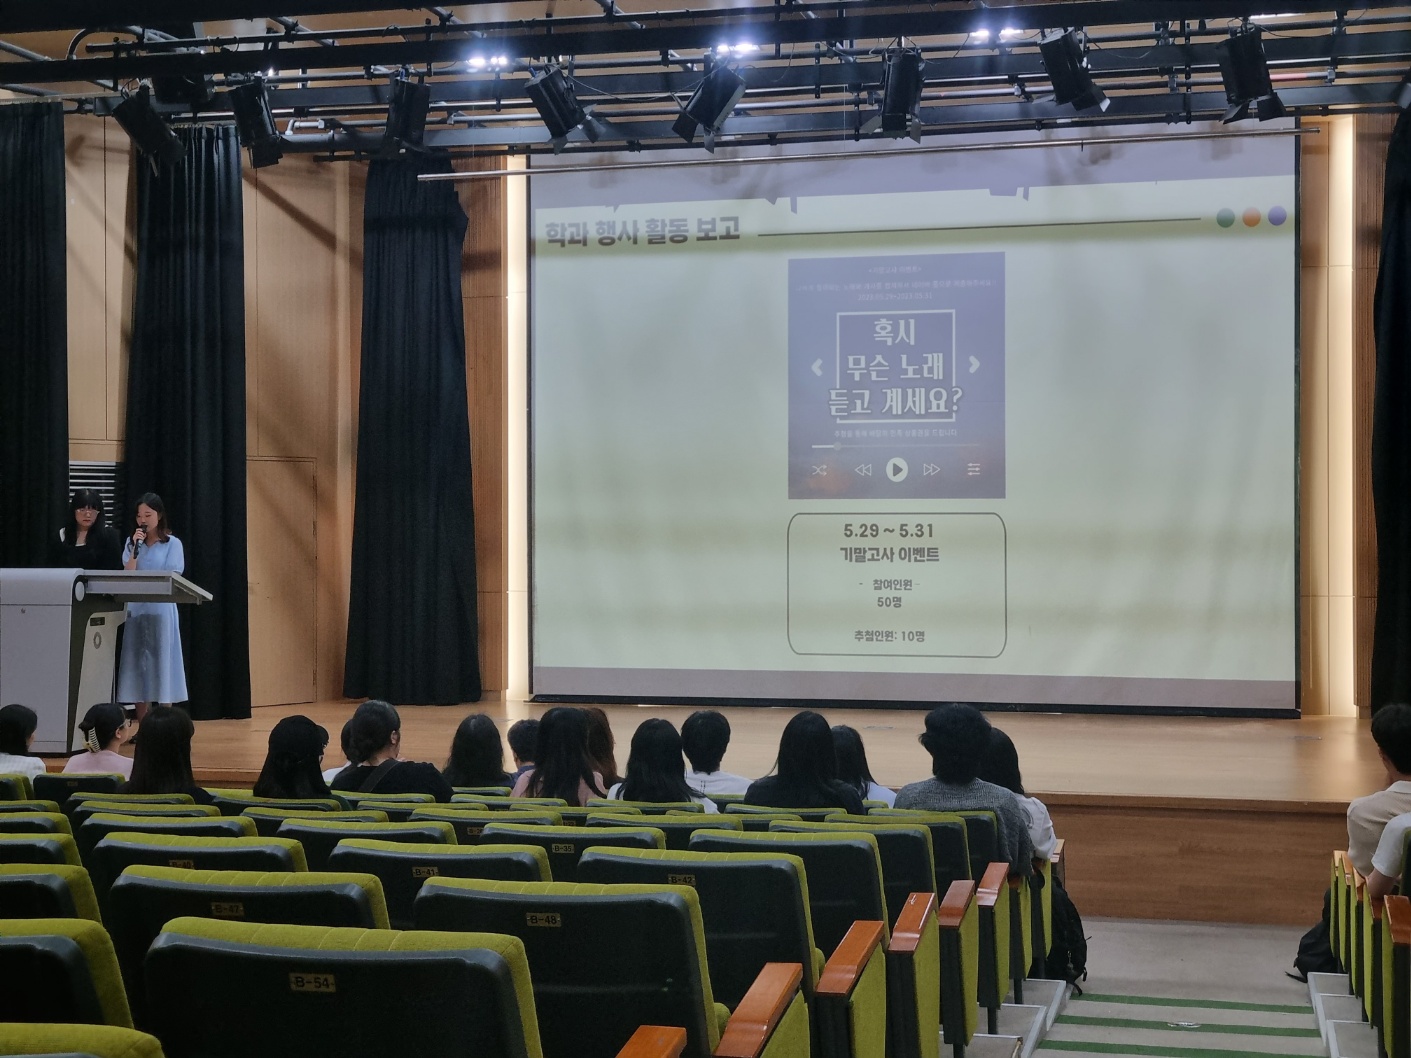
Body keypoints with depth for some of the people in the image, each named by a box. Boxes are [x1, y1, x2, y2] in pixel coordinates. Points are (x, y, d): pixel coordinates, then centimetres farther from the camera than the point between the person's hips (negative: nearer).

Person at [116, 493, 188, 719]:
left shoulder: (172, 544, 1)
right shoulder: (131, 542, 10)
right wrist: (135, 548, -8)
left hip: (161, 611, -3)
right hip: (136, 610, 3)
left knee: (161, 667, -3)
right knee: (137, 667, 3)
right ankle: (142, 728, 9)